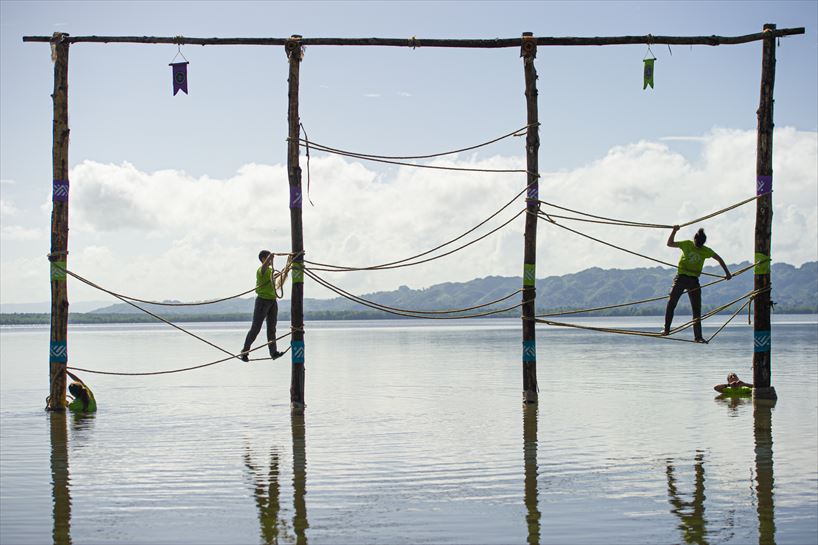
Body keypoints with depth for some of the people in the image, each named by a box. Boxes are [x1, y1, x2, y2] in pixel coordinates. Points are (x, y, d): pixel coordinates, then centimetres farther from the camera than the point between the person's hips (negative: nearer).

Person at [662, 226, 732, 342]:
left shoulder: (706, 251, 1)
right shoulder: (687, 244, -1)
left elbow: (719, 259, 12)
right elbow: (670, 243, 3)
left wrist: (727, 272, 11)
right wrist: (674, 231, -11)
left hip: (694, 280, 1)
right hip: (681, 277, -1)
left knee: (697, 309, -2)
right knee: (671, 303, -11)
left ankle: (698, 336, 1)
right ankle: (666, 329, -2)